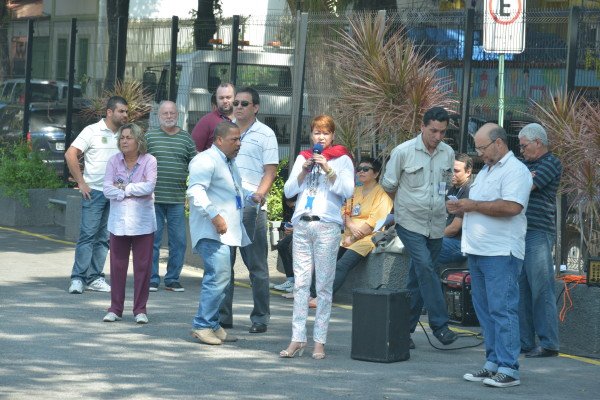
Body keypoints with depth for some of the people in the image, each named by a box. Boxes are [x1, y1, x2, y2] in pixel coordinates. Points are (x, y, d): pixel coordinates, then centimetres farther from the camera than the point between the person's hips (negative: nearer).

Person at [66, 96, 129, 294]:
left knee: (104, 238, 8)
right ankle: (78, 278, -8)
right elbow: (70, 154, -8)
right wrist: (81, 182, -11)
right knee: (88, 234, -9)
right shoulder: (93, 131, -4)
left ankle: (94, 277, 13)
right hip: (94, 192, -5)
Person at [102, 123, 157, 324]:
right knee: (117, 265, 4)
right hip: (119, 221, 2)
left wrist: (123, 187, -9)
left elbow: (149, 187, -15)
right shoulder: (114, 161, 4)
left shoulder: (149, 160, -2)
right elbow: (107, 189, -5)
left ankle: (140, 309, 9)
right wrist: (134, 191, -11)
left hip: (142, 222, -2)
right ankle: (115, 309, 12)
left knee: (142, 266, 1)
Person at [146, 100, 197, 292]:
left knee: (179, 241, 3)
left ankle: (173, 279, 13)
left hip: (178, 200, 2)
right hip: (153, 198, -2)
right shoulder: (149, 137, 5)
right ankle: (151, 279, 8)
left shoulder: (186, 138, 10)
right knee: (152, 240, 0)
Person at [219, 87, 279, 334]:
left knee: (256, 265, -1)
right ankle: (223, 315, 12)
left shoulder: (265, 134, 2)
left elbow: (270, 171, -3)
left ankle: (260, 318, 3)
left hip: (251, 205, -4)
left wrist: (259, 194, -19)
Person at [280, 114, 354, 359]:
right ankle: (297, 339, -1)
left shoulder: (342, 160, 7)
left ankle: (319, 341, -3)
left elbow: (348, 190, -6)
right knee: (300, 283, -1)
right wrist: (304, 170, -2)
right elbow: (288, 190, 11)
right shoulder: (303, 158, 17)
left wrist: (328, 169, -13)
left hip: (327, 226, -3)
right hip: (302, 224, 3)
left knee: (324, 284, -4)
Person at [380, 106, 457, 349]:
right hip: (410, 222, -5)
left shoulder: (448, 154, 5)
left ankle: (405, 328, 15)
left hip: (436, 224, 5)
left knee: (418, 278, 8)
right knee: (425, 267, -20)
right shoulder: (403, 152, -9)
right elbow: (388, 185, 3)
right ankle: (439, 324, -19)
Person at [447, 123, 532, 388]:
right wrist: (461, 209, 8)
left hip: (501, 254, -10)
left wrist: (473, 205, -15)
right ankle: (493, 363, 16)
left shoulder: (515, 171, -9)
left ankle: (508, 369, -10)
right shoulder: (485, 170, 21)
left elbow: (511, 206, -23)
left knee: (503, 310, -10)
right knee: (485, 311, 11)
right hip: (477, 251, 10)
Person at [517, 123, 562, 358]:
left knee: (541, 290, -9)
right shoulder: (527, 165, 22)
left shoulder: (550, 163, -5)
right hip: (519, 233, 9)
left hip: (538, 233, -9)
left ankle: (549, 345, -8)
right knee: (521, 290, 8)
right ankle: (524, 342, 13)